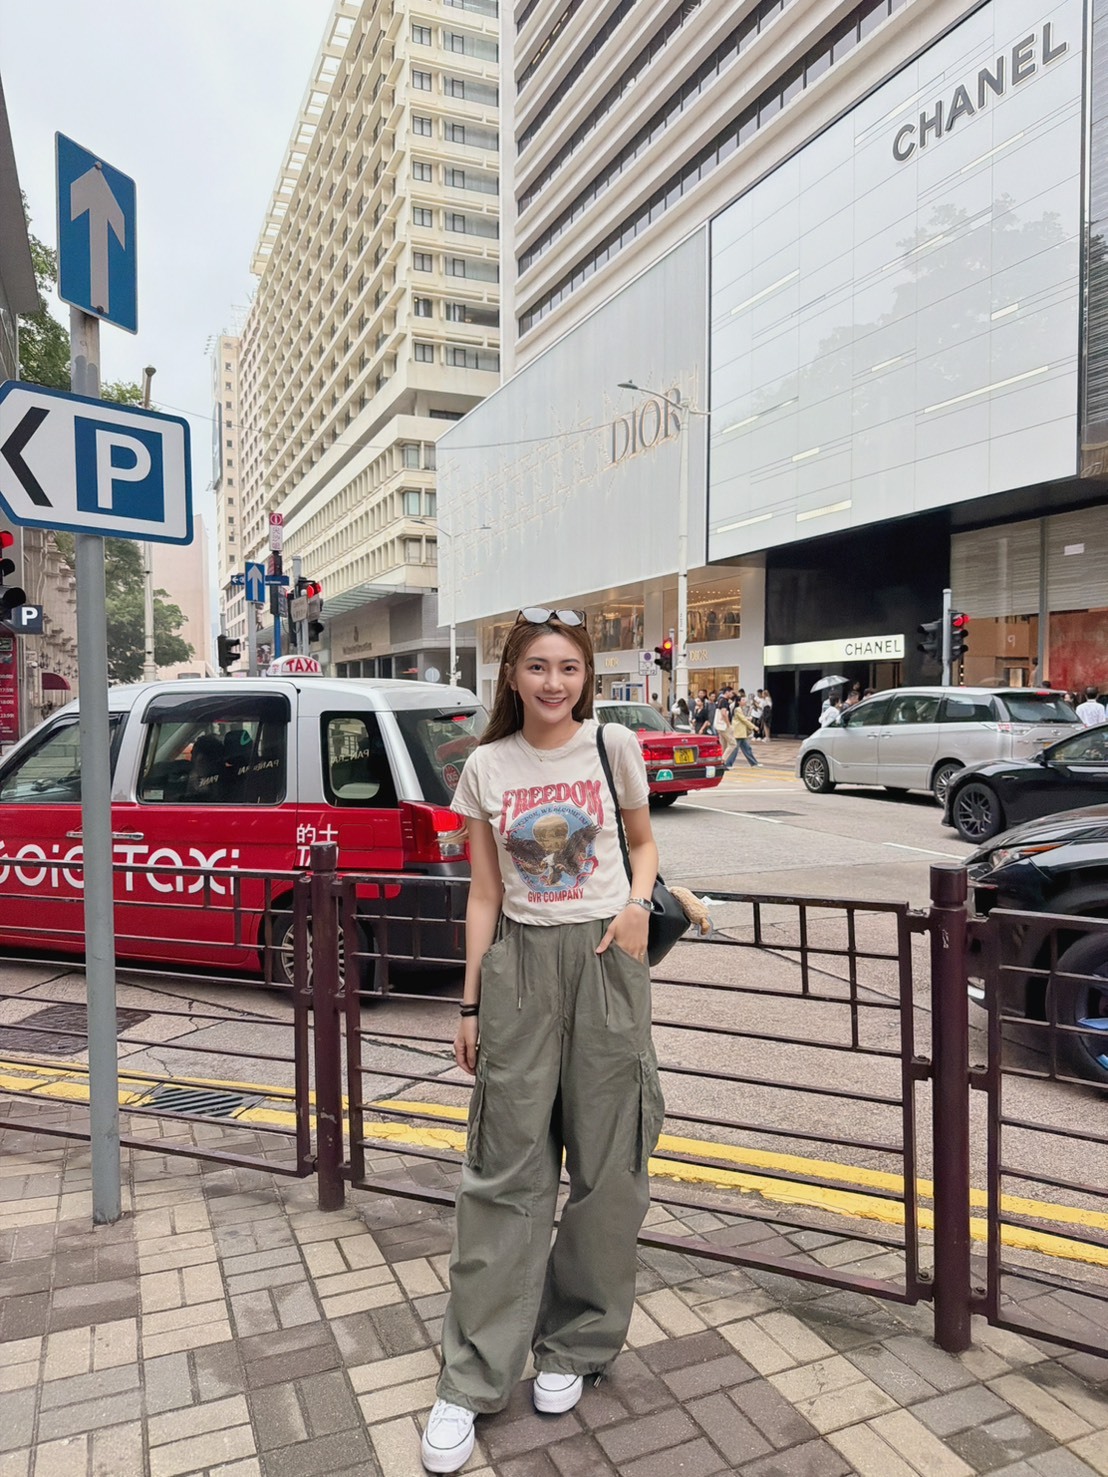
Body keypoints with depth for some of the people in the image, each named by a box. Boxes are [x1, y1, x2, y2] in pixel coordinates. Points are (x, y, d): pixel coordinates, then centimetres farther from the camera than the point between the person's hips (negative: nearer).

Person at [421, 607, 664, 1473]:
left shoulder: (613, 745, -1)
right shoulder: (487, 768, 1)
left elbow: (644, 843, 12)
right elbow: (485, 896, 5)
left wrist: (638, 902, -9)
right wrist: (472, 1003, 3)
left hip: (604, 958, 0)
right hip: (519, 963, 1)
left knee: (605, 1165, 7)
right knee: (507, 1168, 3)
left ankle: (576, 1345, 28)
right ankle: (474, 1380, 16)